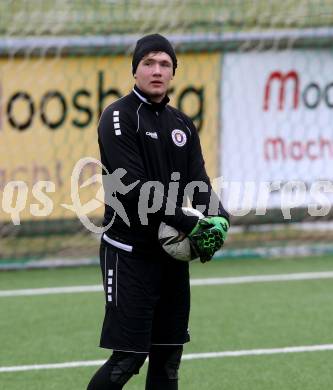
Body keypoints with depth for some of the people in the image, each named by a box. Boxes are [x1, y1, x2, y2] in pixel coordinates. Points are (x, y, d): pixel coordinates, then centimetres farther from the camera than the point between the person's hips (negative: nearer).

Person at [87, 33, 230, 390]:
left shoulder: (182, 125, 15)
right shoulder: (119, 117, -8)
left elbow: (199, 183, 8)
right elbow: (134, 187, -18)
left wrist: (218, 219, -14)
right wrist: (189, 225, -22)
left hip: (172, 252, 7)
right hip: (129, 251, -7)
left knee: (168, 358, 8)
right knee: (128, 358, -11)